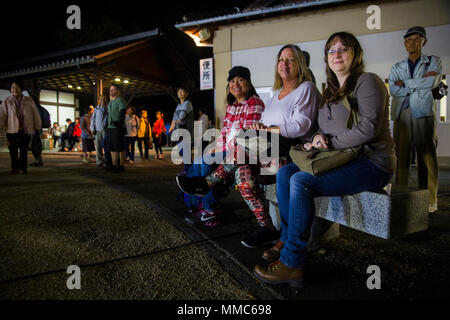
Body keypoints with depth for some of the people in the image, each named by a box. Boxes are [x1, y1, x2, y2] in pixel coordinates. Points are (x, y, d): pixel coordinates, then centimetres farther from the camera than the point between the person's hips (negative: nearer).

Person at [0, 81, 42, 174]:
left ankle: (23, 168, 10)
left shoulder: (29, 101, 8)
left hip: (26, 130, 0)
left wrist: (38, 127, 14)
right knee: (13, 150, 0)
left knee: (24, 150, -1)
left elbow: (36, 114, 12)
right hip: (12, 129, 0)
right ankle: (14, 168, 12)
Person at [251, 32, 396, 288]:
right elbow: (327, 131, 21)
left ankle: (293, 264, -19)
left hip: (371, 164, -8)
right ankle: (287, 240, 0)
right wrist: (318, 139, -3)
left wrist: (330, 142, -11)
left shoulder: (368, 82, -4)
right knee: (284, 173, -7)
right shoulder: (331, 92, 20)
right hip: (344, 161, 8)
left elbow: (368, 128, -17)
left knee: (301, 181, -26)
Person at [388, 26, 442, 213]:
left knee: (427, 156, -4)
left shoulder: (433, 62, 15)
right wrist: (420, 82, -4)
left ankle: (430, 200, 2)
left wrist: (405, 83, -2)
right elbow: (393, 90, 1)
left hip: (424, 115, -2)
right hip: (401, 115, 2)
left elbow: (433, 82, -7)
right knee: (401, 156, -2)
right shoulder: (396, 68, 19)